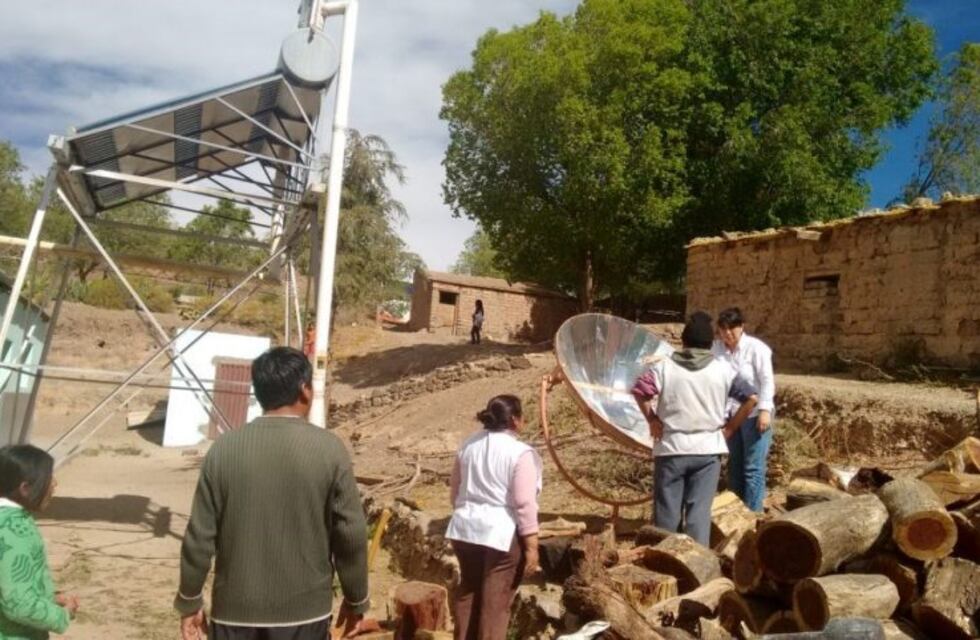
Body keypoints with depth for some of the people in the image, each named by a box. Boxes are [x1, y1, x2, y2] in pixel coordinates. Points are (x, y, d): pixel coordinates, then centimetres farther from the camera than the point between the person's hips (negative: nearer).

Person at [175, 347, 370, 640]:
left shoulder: (224, 449, -7)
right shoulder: (329, 450, -12)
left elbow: (200, 537, -3)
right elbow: (351, 535, -9)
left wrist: (189, 601, 11)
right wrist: (356, 600, 5)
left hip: (236, 607, 2)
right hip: (303, 608, -1)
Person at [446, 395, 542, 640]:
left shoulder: (469, 444, 6)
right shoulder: (521, 453, -13)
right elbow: (524, 504, -16)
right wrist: (532, 545, -11)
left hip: (465, 529, 6)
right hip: (502, 534, -6)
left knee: (468, 591, 20)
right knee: (496, 601, 5)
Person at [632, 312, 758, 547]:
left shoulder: (664, 366, -4)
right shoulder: (723, 370, 1)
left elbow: (639, 390, -13)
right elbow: (751, 398, -1)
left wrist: (652, 419, 0)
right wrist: (730, 427, 5)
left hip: (671, 448, -1)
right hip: (707, 449, 1)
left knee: (667, 510, 10)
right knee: (699, 510, 4)